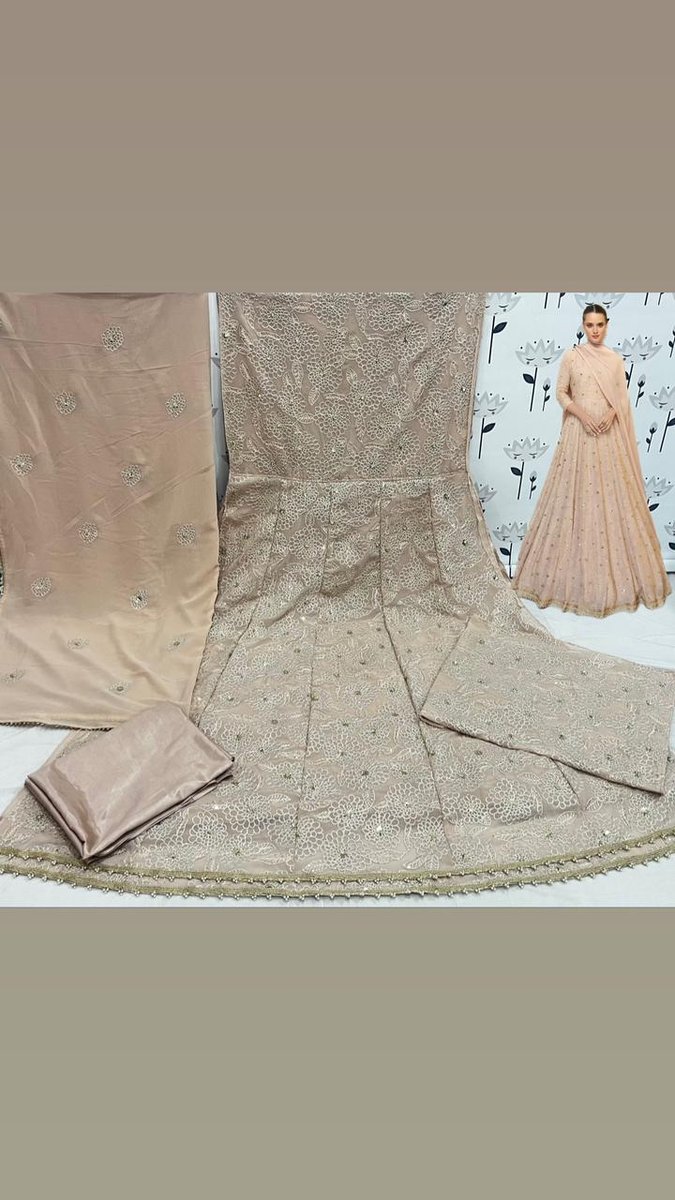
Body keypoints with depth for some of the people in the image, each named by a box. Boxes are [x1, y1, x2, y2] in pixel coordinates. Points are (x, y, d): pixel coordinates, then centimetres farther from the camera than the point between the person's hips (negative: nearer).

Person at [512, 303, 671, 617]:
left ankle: (615, 572, 13)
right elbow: (560, 393, 0)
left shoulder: (616, 359, 10)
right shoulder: (571, 356, 2)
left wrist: (612, 412, -11)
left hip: (611, 435, 3)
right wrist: (581, 413, -15)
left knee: (613, 496, 3)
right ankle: (577, 572, 8)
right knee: (577, 497, -2)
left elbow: (623, 397, 10)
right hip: (580, 432, -3)